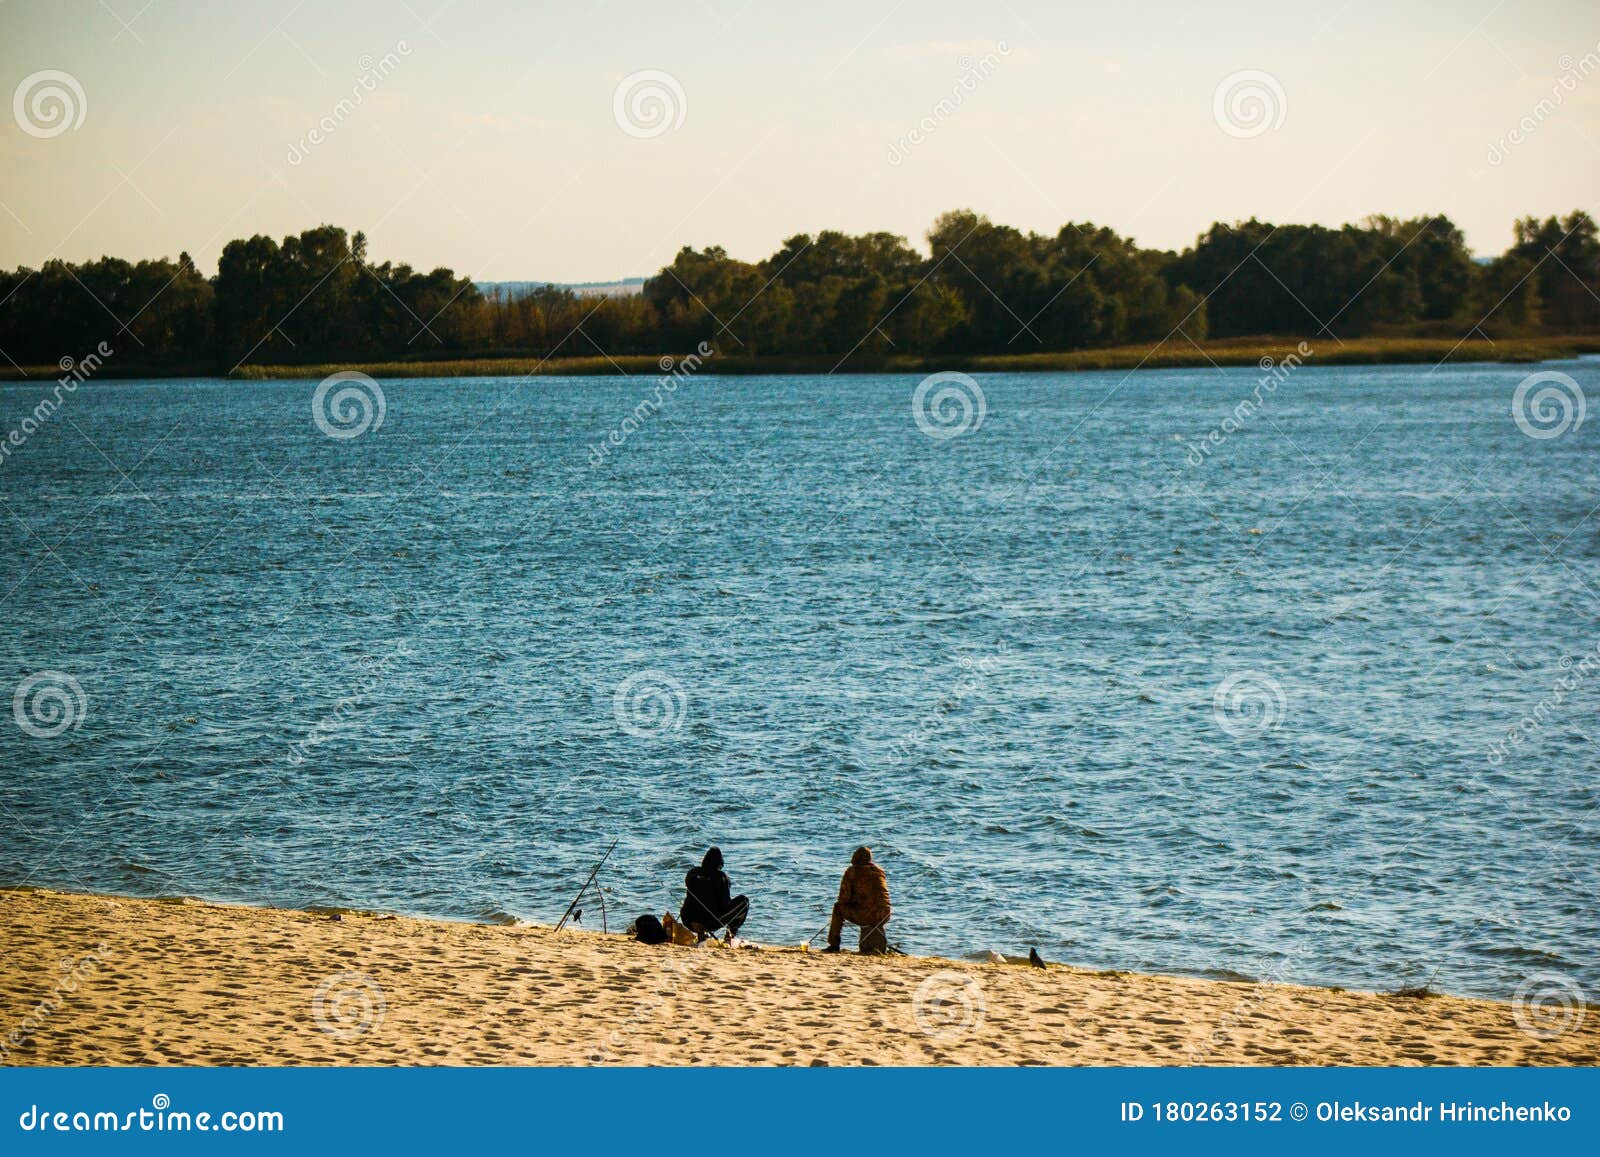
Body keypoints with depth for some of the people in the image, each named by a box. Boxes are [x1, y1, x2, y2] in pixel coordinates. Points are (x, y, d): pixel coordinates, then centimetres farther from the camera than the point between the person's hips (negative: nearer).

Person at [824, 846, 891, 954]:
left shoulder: (852, 871, 0)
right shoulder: (879, 871, 16)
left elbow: (844, 898, -1)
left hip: (865, 916, -5)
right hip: (884, 917, 5)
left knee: (838, 907, 19)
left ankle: (834, 945, 20)